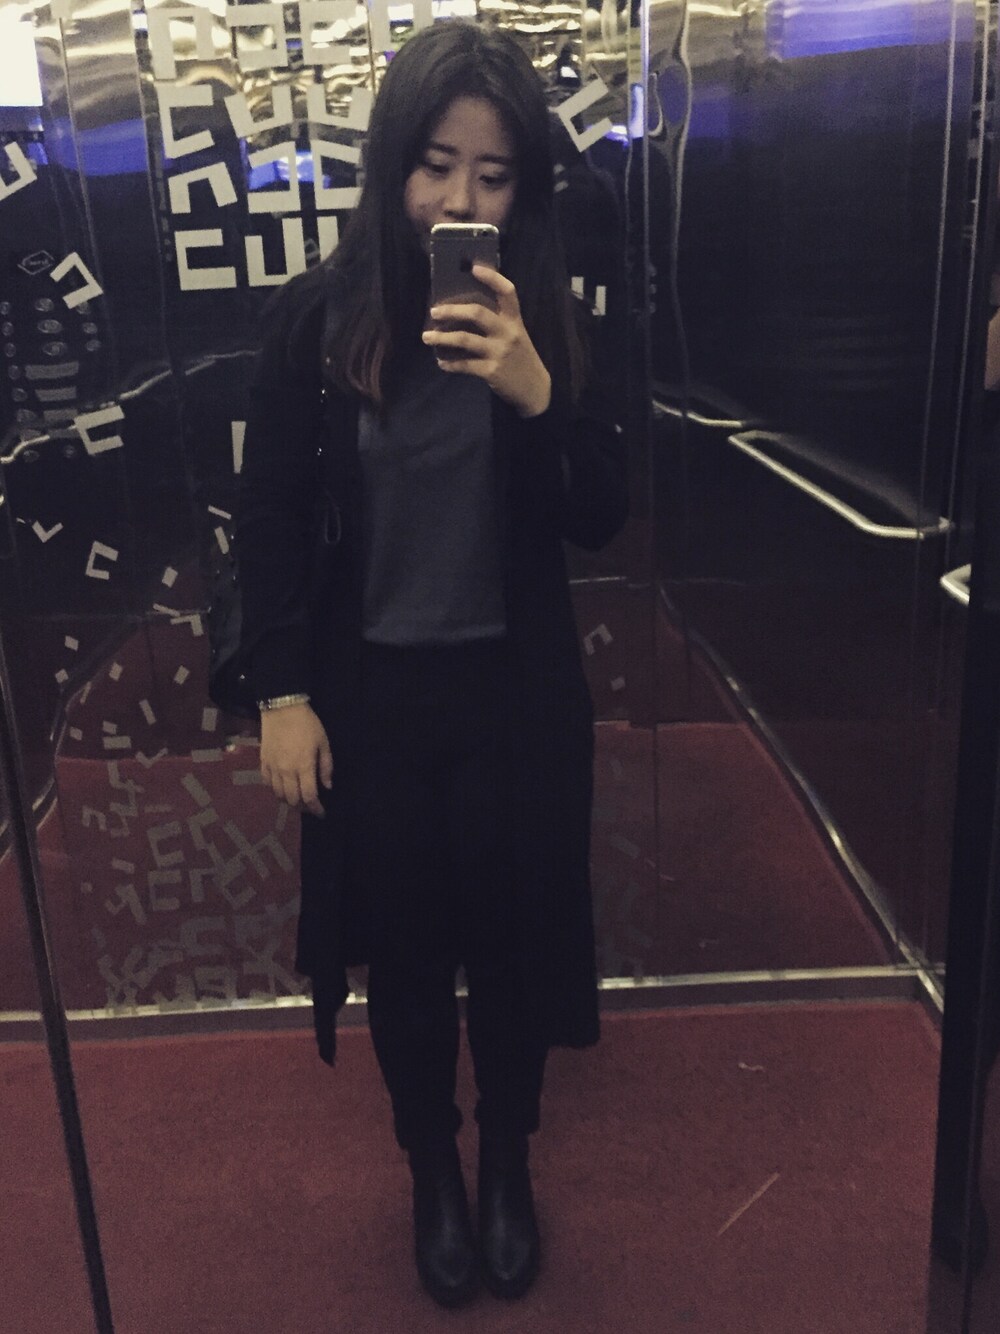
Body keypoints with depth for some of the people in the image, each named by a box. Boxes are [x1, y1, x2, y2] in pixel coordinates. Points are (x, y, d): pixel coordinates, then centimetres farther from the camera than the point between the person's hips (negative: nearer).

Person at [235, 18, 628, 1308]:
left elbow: (600, 521, -6)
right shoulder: (317, 314, -7)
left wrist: (537, 394, -23)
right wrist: (282, 695, -6)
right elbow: (270, 518, -2)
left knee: (513, 938, 14)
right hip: (368, 695, 0)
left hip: (518, 692, 1)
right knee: (403, 949, 14)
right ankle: (432, 1175, 41)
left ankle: (508, 1169, 42)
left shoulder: (551, 320, -4)